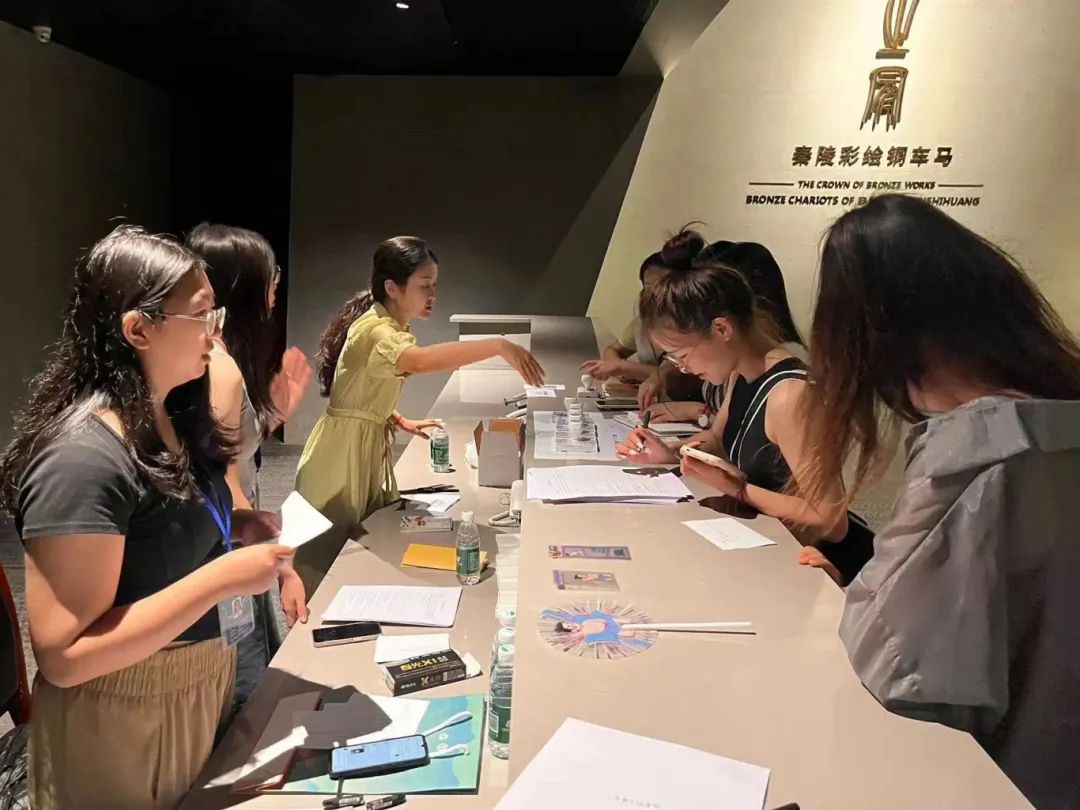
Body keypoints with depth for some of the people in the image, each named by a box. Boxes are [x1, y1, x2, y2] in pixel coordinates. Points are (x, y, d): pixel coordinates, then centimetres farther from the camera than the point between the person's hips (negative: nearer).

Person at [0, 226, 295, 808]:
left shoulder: (169, 417, 0)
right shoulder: (84, 458, -27)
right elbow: (63, 656, -27)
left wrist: (232, 528, -3)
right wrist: (221, 578, -29)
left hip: (201, 683, 8)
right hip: (122, 721, -8)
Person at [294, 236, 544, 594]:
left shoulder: (391, 326, 8)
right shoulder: (375, 331, -24)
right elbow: (420, 360, -47)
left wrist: (401, 422, 7)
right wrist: (499, 346, -53)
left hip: (369, 448, 9)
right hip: (343, 454, -9)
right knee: (330, 560, 3)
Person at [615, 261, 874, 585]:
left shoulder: (787, 397, -29)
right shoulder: (741, 373, 0)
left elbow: (830, 521, -27)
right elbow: (719, 439, 20)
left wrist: (737, 489, -24)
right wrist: (671, 455, 0)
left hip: (822, 558, -8)